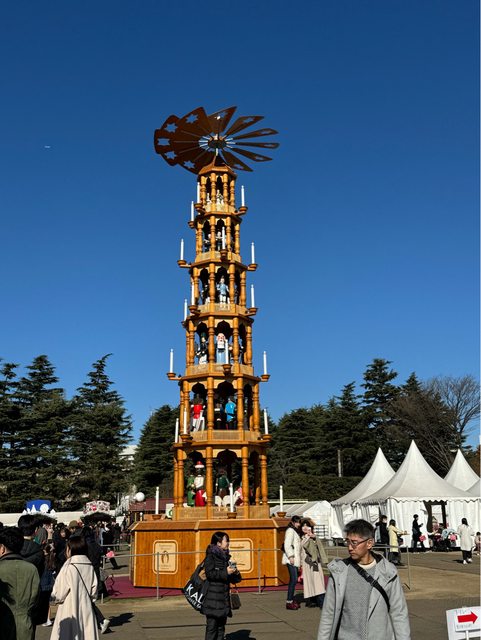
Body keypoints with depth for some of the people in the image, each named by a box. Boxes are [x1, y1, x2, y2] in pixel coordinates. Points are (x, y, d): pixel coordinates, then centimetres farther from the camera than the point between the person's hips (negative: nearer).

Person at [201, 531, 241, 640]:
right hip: (213, 597, -7)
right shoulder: (211, 555, -6)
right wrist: (225, 572, -19)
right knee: (212, 625, -5)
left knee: (221, 625, 11)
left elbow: (233, 579, 19)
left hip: (224, 596, 7)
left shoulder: (225, 556, 14)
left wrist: (236, 573, -2)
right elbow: (209, 573, -18)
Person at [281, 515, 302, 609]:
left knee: (293, 580, 11)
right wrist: (291, 556, -24)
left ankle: (291, 600, 16)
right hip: (291, 559, -10)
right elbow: (287, 545, -18)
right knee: (294, 580, -12)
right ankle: (289, 602, -10)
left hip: (295, 559, 10)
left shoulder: (295, 531, 20)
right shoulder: (290, 531, -9)